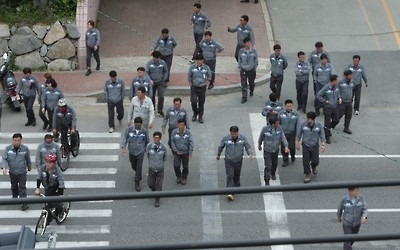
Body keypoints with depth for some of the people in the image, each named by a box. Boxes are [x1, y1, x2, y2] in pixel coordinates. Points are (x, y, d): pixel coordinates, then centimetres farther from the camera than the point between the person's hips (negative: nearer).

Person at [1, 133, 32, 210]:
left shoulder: (25, 149, -10)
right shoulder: (8, 149, -11)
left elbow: (28, 159, 5)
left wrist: (29, 167, 19)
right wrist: (4, 167, -31)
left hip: (22, 173, -2)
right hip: (12, 172, 2)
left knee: (22, 188, -7)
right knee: (14, 187, 23)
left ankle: (24, 204, -8)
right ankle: (15, 197, 48)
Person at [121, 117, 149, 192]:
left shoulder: (144, 131, -12)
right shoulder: (129, 129, -13)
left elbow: (147, 141, 4)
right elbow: (124, 138, -12)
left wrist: (146, 149, 17)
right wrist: (123, 148, -25)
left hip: (140, 152, -2)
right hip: (132, 152, 2)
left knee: (139, 168, -5)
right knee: (134, 166, 18)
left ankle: (137, 183, 7)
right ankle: (139, 175, 49)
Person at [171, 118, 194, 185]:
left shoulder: (188, 132, -12)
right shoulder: (174, 132, -11)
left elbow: (191, 143, -9)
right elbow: (172, 142, -1)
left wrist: (190, 153, -12)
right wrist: (175, 150, -7)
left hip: (185, 152, 0)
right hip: (177, 152, 0)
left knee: (185, 167, 9)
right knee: (176, 166, -9)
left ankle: (184, 178, 34)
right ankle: (178, 177, 19)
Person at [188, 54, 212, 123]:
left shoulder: (206, 68, -6)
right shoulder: (192, 67, -8)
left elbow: (209, 76, 8)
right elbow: (189, 76, 4)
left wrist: (207, 82, -1)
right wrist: (190, 83, 0)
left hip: (202, 87, 1)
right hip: (194, 87, -1)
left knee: (201, 103, 6)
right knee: (193, 102, -9)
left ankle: (200, 116, 20)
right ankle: (195, 113, 18)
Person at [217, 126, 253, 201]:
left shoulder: (243, 138, -10)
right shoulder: (226, 138, -13)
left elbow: (248, 147, -4)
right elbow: (220, 147, 4)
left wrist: (250, 154, -24)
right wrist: (218, 155, 18)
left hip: (238, 161, 2)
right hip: (229, 161, -2)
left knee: (237, 176, 16)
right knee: (230, 176, -12)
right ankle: (230, 193, -15)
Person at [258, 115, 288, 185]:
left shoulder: (279, 128, -16)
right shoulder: (265, 129, -23)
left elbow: (283, 137, -16)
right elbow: (261, 137, -5)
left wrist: (286, 146, -30)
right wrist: (259, 145, 11)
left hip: (276, 150, 4)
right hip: (267, 150, -4)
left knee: (275, 164, 24)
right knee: (267, 166, -6)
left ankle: (273, 174, 54)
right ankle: (267, 181, 5)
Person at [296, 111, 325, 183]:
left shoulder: (318, 125, -8)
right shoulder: (303, 125, -10)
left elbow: (322, 135, -1)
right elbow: (298, 135, 2)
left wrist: (323, 145, -7)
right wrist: (297, 143, 6)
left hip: (315, 146, 1)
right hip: (305, 146, -1)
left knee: (315, 161, 4)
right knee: (306, 161, -2)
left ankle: (313, 167, 40)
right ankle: (307, 175, 14)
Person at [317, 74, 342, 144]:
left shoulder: (336, 87, -2)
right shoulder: (326, 88, -21)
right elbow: (318, 95, -16)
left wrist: (339, 98, 1)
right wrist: (325, 101, -19)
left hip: (335, 108, 6)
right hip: (328, 108, -6)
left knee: (336, 121, 12)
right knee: (327, 123, 3)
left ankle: (328, 128, 41)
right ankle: (327, 137, 16)